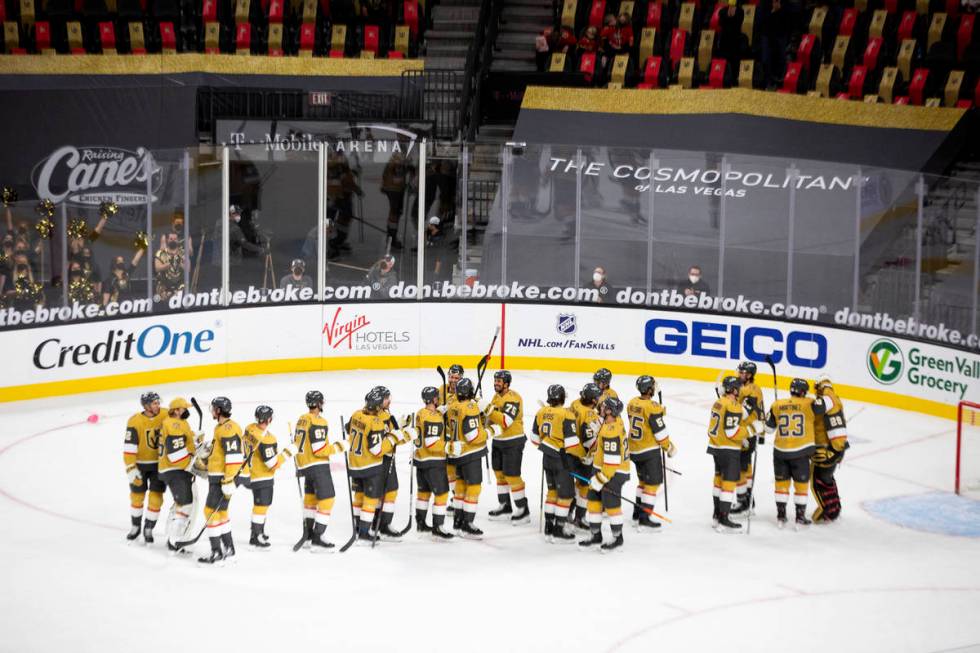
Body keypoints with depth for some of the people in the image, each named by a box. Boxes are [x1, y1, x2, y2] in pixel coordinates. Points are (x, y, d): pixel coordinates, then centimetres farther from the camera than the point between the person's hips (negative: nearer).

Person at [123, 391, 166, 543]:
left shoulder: (165, 416, -11)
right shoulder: (135, 421, -20)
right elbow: (129, 446, -20)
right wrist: (130, 468, -23)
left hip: (159, 463, 2)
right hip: (139, 463, -2)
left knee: (156, 497, -1)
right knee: (137, 496, 11)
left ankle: (148, 529, 17)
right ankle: (135, 526, 33)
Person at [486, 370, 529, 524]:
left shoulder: (513, 398, -20)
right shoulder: (496, 396, 9)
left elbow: (506, 421, -30)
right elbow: (493, 418, 15)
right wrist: (486, 416, -5)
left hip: (513, 442, -9)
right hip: (498, 440, 9)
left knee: (511, 476, -7)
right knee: (499, 473, 15)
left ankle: (523, 510, 2)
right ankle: (504, 507, 27)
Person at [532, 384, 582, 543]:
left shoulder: (542, 412, 2)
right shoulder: (566, 415, -19)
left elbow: (536, 436, 10)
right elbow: (571, 442, -21)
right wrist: (583, 455, -6)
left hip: (547, 458, 7)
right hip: (561, 459, -7)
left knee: (552, 491, 19)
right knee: (566, 495, 2)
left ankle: (549, 528, 23)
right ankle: (558, 531, 3)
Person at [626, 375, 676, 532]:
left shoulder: (632, 403, 3)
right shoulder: (652, 407, -20)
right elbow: (660, 431, -16)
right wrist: (669, 447, -2)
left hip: (635, 449, 8)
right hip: (650, 451, -8)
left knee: (643, 480, 22)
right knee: (652, 483, -2)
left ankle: (637, 513, 28)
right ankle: (644, 520, -5)